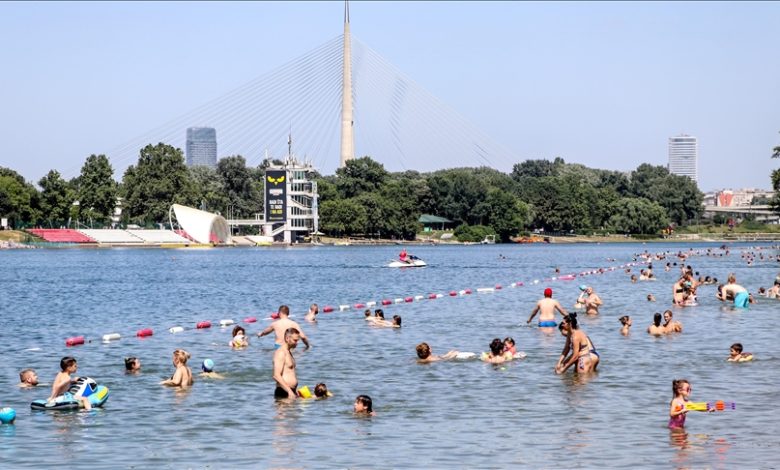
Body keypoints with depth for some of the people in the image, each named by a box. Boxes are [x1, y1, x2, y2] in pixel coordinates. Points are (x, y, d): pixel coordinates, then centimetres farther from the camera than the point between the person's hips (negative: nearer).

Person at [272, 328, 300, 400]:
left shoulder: (289, 352, 19)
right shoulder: (281, 353, -12)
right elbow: (277, 376, -22)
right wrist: (290, 392, -26)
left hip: (291, 391, 10)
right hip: (283, 393, -10)